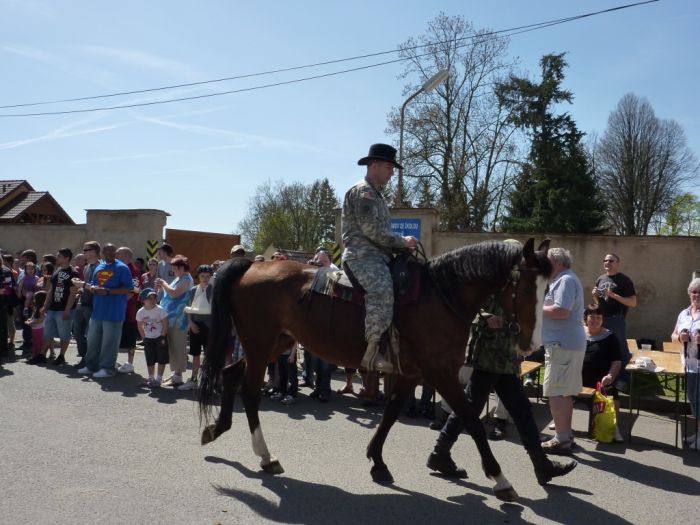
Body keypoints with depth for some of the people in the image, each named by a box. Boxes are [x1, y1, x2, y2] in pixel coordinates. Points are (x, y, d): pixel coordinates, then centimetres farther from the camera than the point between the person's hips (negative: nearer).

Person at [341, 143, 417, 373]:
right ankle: (372, 352, -36)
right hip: (362, 254, -11)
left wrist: (400, 245, 12)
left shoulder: (376, 194, 26)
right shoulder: (362, 191, -7)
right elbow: (371, 230, -16)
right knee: (382, 291, -34)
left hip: (378, 255, 11)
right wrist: (402, 241, -7)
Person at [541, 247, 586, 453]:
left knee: (555, 392, -8)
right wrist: (541, 308, 7)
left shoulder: (566, 280, -13)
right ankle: (566, 434, 25)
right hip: (568, 342, 11)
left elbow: (561, 311, -25)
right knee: (565, 393, 16)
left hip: (562, 344, -11)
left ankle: (561, 440, -4)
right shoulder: (564, 280, 20)